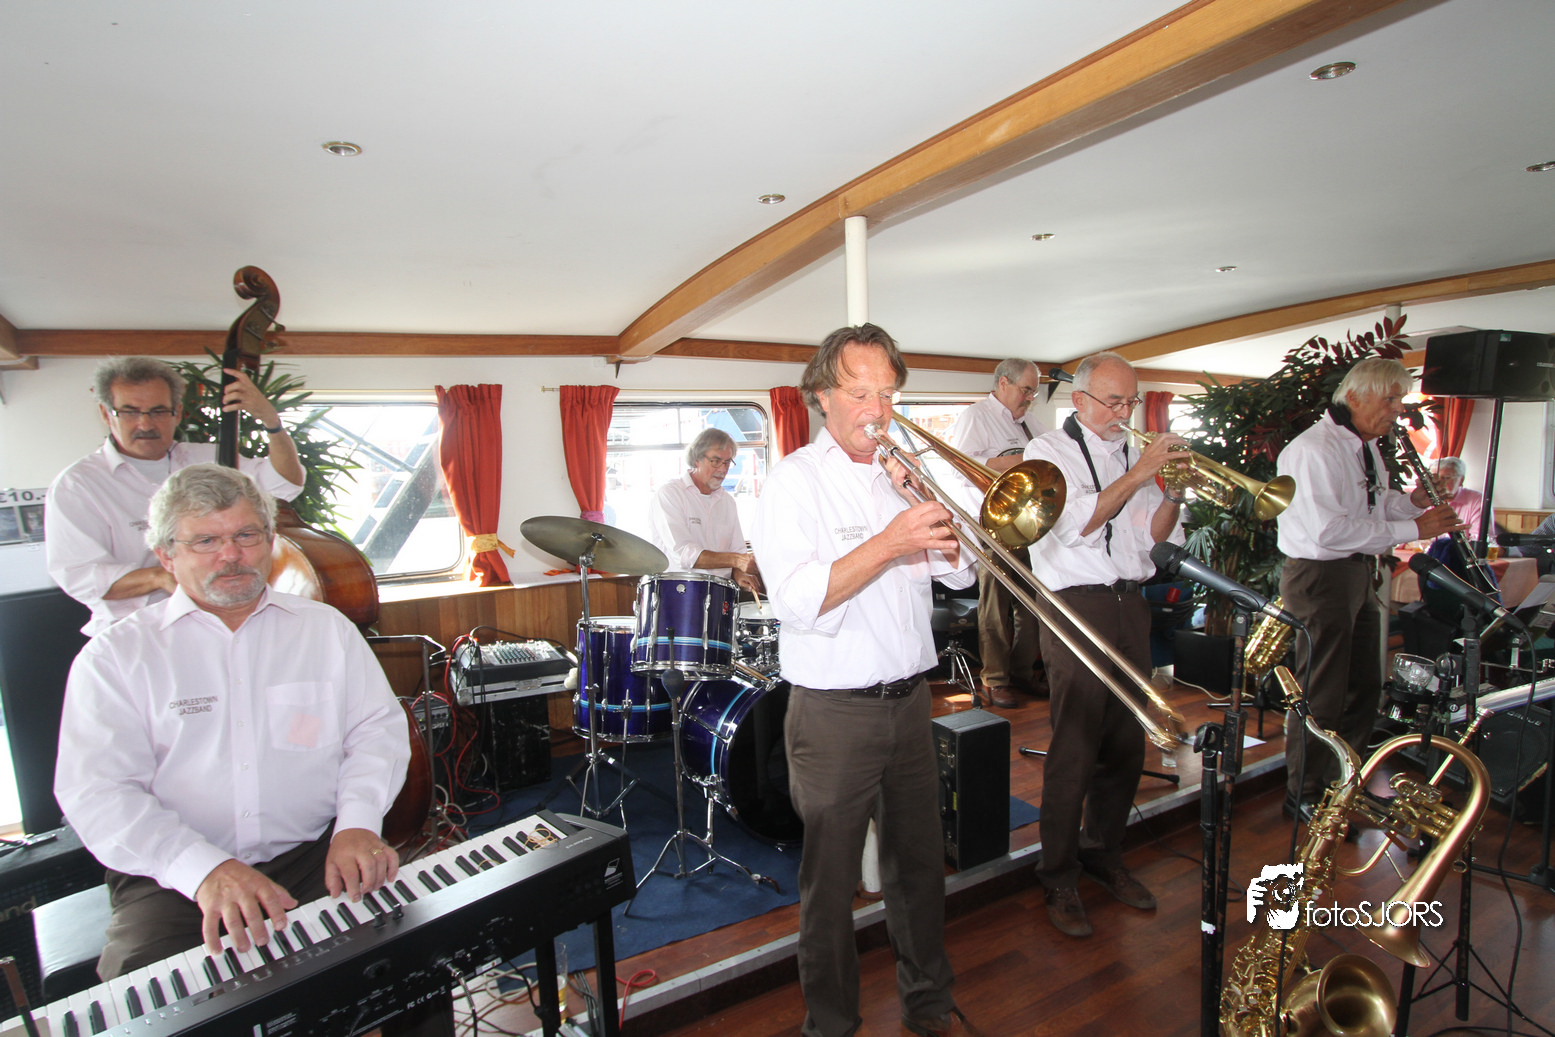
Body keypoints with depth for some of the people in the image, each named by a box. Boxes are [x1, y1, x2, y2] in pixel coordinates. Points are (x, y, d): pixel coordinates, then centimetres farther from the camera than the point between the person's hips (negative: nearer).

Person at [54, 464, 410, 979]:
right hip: (173, 878, 0)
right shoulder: (115, 656, 5)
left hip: (315, 858, 1)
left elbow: (378, 729, 6)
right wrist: (206, 870, -22)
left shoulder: (326, 628, 11)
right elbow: (96, 792, -6)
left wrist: (357, 824, -13)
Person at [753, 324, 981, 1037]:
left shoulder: (903, 472, 10)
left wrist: (927, 499, -8)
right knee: (832, 879, 9)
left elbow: (960, 572, 8)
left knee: (920, 863, 19)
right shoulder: (796, 480, -10)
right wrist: (888, 543, -29)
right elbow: (798, 602, -21)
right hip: (834, 712, -5)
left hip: (909, 700, 6)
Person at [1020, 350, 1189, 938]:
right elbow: (1074, 526, -16)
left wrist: (1174, 492, -5)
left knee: (1127, 746, 11)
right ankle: (1058, 879, 11)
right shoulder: (1050, 452, -1)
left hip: (1130, 606, 6)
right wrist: (1137, 477, -18)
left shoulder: (1130, 453, 16)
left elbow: (1152, 536, 11)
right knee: (1074, 751, -3)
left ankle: (1103, 853, 30)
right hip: (1077, 608, -6)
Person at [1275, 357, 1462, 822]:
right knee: (1321, 695, -2)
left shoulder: (1366, 447, 12)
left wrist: (1414, 499, 4)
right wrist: (1410, 529, -22)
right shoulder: (1313, 449, -20)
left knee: (1365, 687, 18)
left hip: (1360, 574, 10)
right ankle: (1304, 796, 14)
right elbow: (1330, 530, -28)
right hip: (1319, 578, -10)